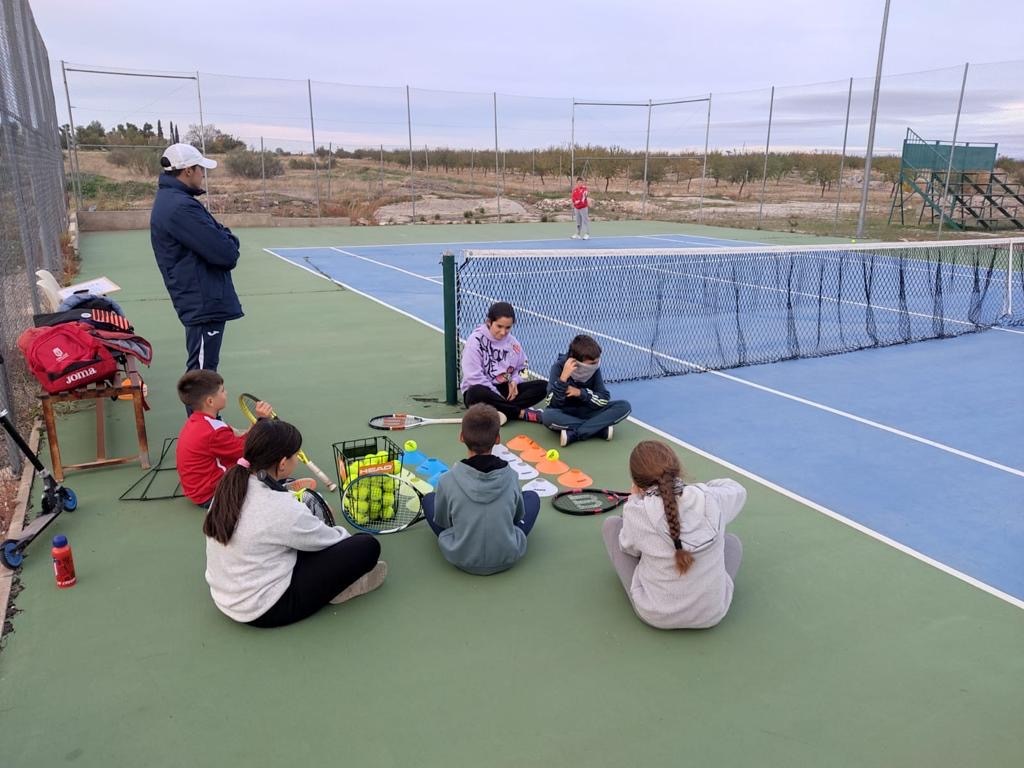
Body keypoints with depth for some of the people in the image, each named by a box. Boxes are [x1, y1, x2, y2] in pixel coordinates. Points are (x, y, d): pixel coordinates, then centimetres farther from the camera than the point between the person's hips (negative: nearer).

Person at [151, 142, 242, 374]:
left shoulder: (172, 199, 14)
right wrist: (230, 243, -3)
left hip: (202, 300, 11)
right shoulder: (180, 207, -20)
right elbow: (225, 252, -23)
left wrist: (225, 238, -3)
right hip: (205, 303, -11)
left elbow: (211, 238, 17)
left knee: (203, 371, 20)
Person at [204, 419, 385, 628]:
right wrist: (347, 535, 12)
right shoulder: (280, 508, -27)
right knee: (367, 546, -11)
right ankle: (336, 587, 13)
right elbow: (329, 539, -8)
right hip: (267, 609, -8)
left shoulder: (230, 487, -5)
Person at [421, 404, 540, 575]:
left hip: (461, 560, -1)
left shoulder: (448, 481, -17)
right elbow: (518, 517, 5)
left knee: (429, 499, 18)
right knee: (532, 497, 19)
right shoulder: (511, 477, -13)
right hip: (508, 558, 1)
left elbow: (441, 522, 1)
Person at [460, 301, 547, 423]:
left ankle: (501, 409, -28)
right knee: (477, 393, -41)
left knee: (543, 385, -12)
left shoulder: (512, 342, 4)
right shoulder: (476, 340, -12)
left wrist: (514, 381, -10)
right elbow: (474, 377, -18)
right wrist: (499, 396, -19)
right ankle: (523, 413, -28)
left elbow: (521, 368, 14)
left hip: (506, 389, 5)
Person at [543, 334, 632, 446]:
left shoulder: (594, 368, -10)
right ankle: (601, 428, -25)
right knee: (548, 416, -38)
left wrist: (581, 393, -24)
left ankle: (573, 435, -28)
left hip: (587, 412, 3)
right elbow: (553, 405, -25)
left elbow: (604, 400, -10)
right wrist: (563, 377, -37)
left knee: (624, 406, -18)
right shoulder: (559, 367, -19)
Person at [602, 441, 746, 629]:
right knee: (732, 542, 28)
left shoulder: (637, 513, -22)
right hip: (712, 614, 2)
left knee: (612, 524, 16)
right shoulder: (711, 499, -17)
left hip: (655, 615, -2)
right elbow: (738, 490, 9)